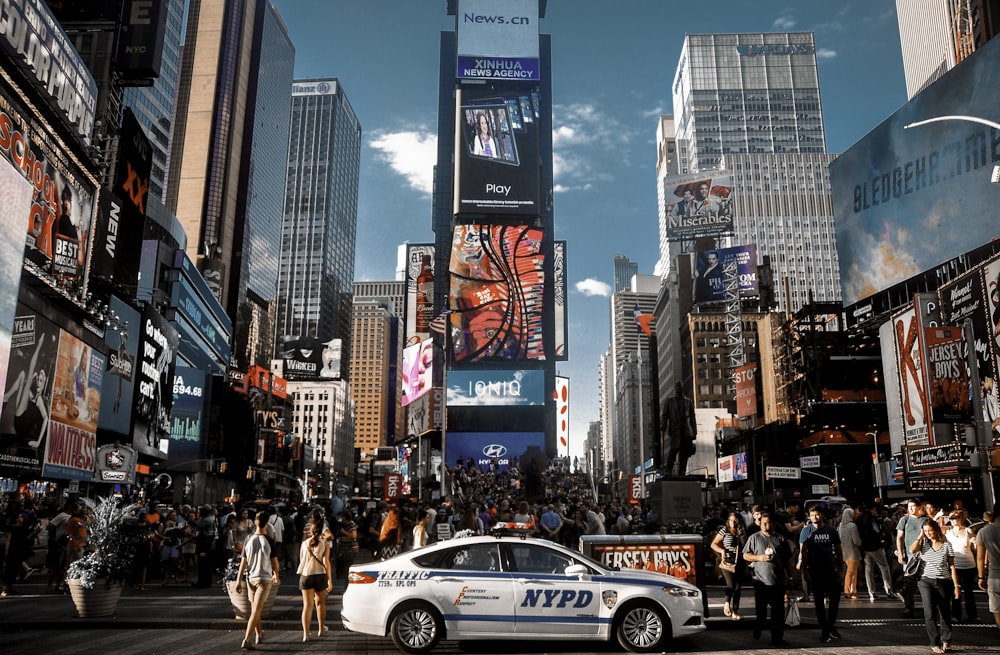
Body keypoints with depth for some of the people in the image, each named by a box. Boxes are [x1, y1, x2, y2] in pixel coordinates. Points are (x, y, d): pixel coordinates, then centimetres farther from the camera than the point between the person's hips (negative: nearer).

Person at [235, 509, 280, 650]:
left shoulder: (248, 540, -2)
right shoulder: (268, 541, -10)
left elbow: (243, 562, -2)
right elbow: (275, 561, -2)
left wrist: (239, 581, 3)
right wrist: (276, 575, 16)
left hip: (250, 578, 4)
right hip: (264, 579, -4)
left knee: (255, 609, 18)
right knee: (256, 610, -5)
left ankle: (259, 636, 32)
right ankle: (246, 640, -15)